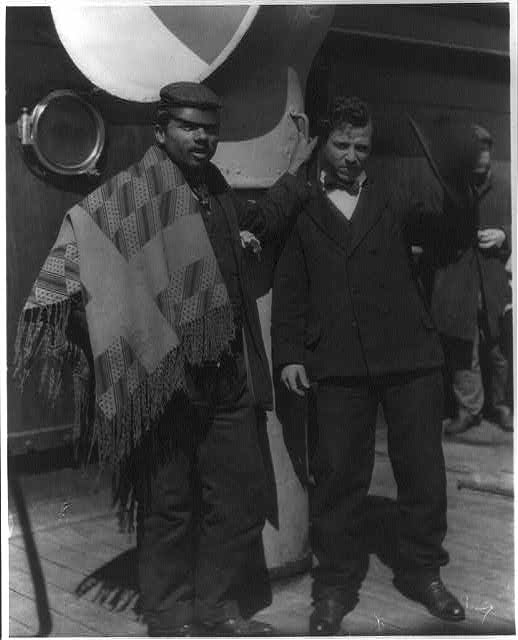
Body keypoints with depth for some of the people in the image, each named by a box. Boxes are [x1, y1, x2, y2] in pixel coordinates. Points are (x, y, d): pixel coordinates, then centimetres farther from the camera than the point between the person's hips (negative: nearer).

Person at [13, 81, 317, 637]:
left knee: (241, 497, 11)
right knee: (168, 504, 4)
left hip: (226, 377, 7)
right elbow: (82, 233, -16)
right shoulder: (128, 192, -5)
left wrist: (295, 173, 32)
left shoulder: (218, 191, 16)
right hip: (163, 377, -6)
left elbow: (255, 227, 35)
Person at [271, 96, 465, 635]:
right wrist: (289, 354, 1)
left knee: (423, 472, 8)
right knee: (337, 477, 3)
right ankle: (335, 585, 19)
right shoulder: (300, 206, 9)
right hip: (338, 364, -1)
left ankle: (421, 573, 27)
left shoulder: (393, 194, 11)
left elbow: (438, 224, 1)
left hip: (410, 356, 1)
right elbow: (289, 286, 8)